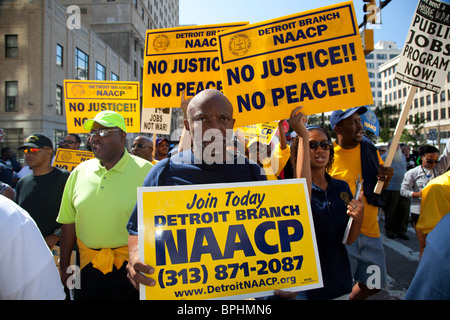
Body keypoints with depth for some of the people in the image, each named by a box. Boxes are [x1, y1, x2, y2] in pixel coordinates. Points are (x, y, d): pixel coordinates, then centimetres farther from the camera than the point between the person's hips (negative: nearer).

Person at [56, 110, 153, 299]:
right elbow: (69, 222, 10)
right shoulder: (79, 172, 3)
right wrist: (64, 267, 11)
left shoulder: (144, 171, -10)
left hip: (128, 267, -4)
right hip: (88, 265, 4)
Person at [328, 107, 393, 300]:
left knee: (373, 285, 14)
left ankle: (351, 298, 40)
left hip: (370, 229, 5)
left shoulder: (369, 149, 3)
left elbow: (380, 188, 16)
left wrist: (386, 179, -6)